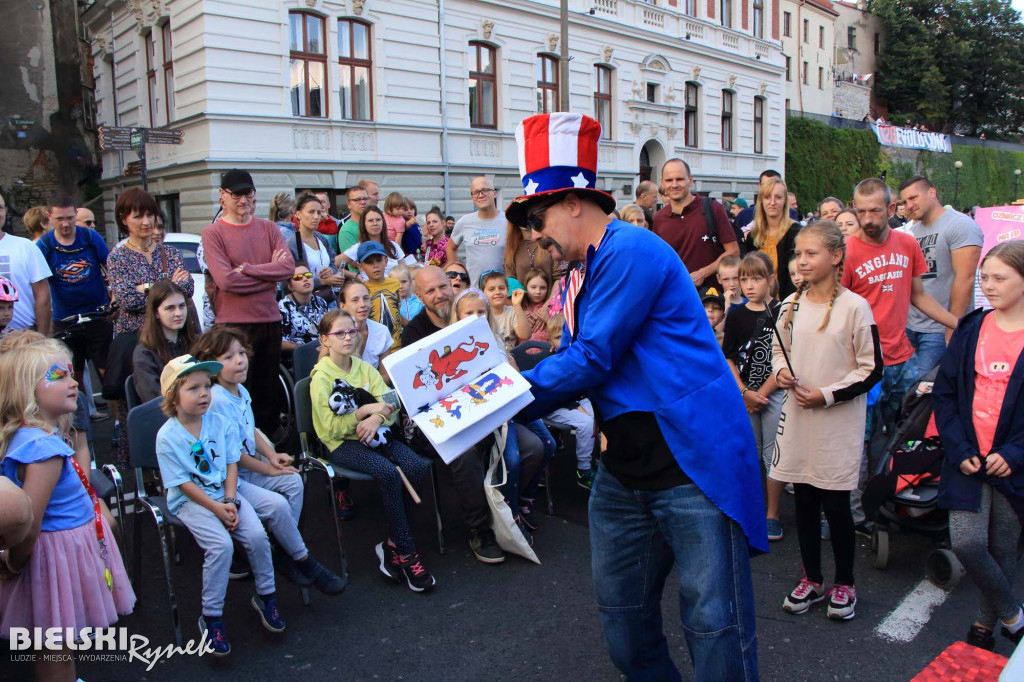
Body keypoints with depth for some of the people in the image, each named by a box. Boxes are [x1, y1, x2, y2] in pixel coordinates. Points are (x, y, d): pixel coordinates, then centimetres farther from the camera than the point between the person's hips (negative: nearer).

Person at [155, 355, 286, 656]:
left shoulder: (221, 424, 0)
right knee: (220, 545, -25)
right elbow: (183, 483, -12)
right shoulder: (167, 437, -12)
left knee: (257, 535, -16)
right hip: (189, 500, -4)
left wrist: (230, 500, -10)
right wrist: (217, 508, -17)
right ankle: (211, 617, -7)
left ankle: (266, 595, 9)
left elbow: (231, 464, 3)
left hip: (224, 494, 4)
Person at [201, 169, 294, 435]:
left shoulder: (268, 228, 10)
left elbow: (288, 267, -5)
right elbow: (225, 280, -15)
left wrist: (247, 268, -13)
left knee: (269, 389, 12)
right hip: (233, 323, -4)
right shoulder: (212, 233, -2)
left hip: (270, 321, 4)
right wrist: (269, 271, -9)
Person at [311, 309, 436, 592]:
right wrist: (365, 410, -18)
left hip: (374, 435, 5)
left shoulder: (365, 369, 12)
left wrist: (377, 418, -18)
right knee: (389, 472, -33)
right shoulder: (321, 378, -4)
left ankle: (392, 545, -11)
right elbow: (331, 428, -11)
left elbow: (392, 407, 3)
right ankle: (406, 552, -21)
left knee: (419, 467, -23)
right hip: (341, 444, -5)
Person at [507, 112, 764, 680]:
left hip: (693, 461, -9)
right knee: (622, 613, 17)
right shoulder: (582, 275, 16)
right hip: (624, 472, 10)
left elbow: (591, 361, -17)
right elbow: (571, 367, 14)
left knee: (712, 621, -1)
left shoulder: (630, 251, -14)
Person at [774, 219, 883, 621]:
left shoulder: (854, 307, -9)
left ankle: (844, 584, 24)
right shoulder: (791, 306, 6)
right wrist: (781, 371, -3)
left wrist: (827, 394, -15)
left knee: (836, 504, 3)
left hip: (838, 423, -4)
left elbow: (872, 369, -7)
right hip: (797, 419, 5)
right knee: (804, 501, 11)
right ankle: (811, 580, 28)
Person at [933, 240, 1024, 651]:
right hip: (969, 458, 2)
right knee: (966, 542, -6)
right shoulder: (971, 329, 3)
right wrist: (959, 449, -5)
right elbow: (944, 392, 4)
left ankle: (986, 622, 34)